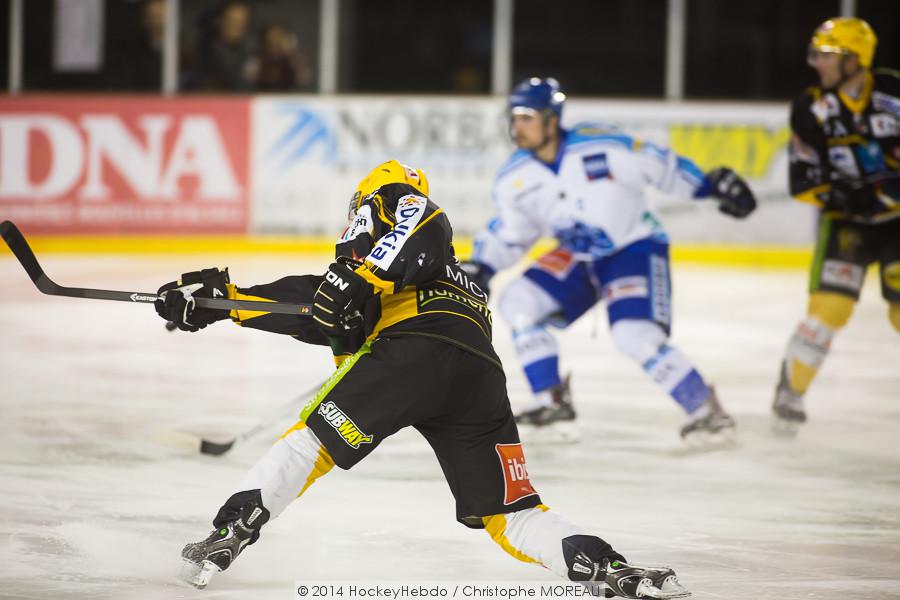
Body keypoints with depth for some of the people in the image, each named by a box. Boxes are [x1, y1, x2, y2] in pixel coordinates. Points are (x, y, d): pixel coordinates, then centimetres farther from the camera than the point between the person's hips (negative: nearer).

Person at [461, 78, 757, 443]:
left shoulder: (601, 148, -23)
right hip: (577, 258, 6)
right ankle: (553, 403, -3)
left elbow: (660, 166, -12)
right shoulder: (513, 180, -7)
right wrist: (479, 268, -9)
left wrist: (713, 185, -11)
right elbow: (508, 234, 6)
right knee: (519, 302, -13)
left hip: (635, 248, -6)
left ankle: (707, 412, -9)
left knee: (636, 335, -24)